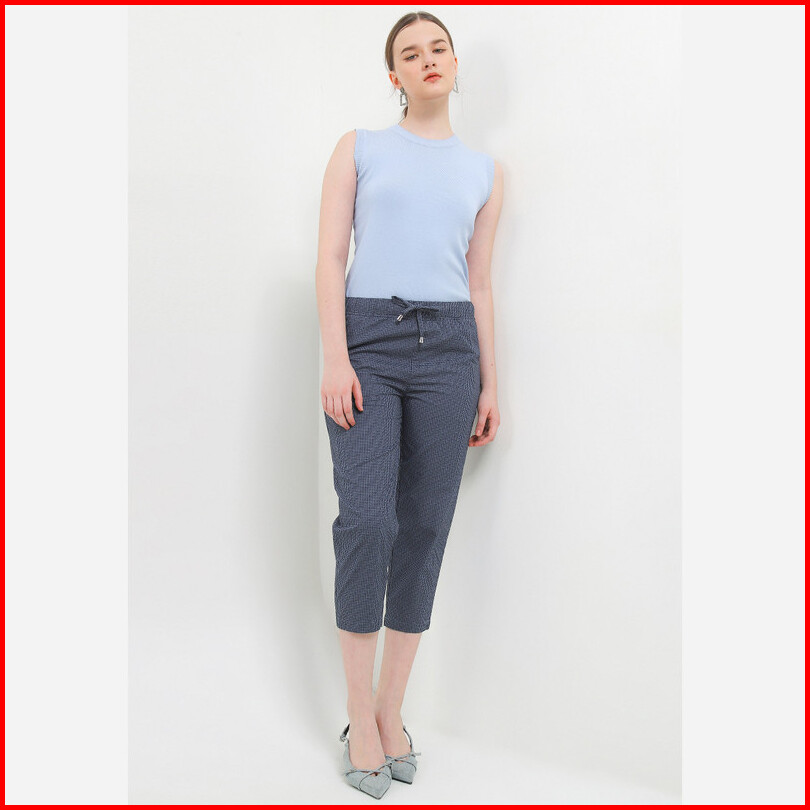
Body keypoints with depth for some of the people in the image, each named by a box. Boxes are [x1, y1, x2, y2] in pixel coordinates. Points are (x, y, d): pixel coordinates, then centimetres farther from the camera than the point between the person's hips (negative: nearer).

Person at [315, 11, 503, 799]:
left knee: (425, 525, 1)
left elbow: (480, 284, 15)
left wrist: (490, 384, 9)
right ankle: (361, 715, 5)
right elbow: (329, 259, 2)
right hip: (368, 338, -2)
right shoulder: (358, 148, 11)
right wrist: (335, 359, -10)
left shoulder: (485, 171, 17)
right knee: (366, 519, -11)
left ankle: (391, 708, 15)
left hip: (448, 347, 2)